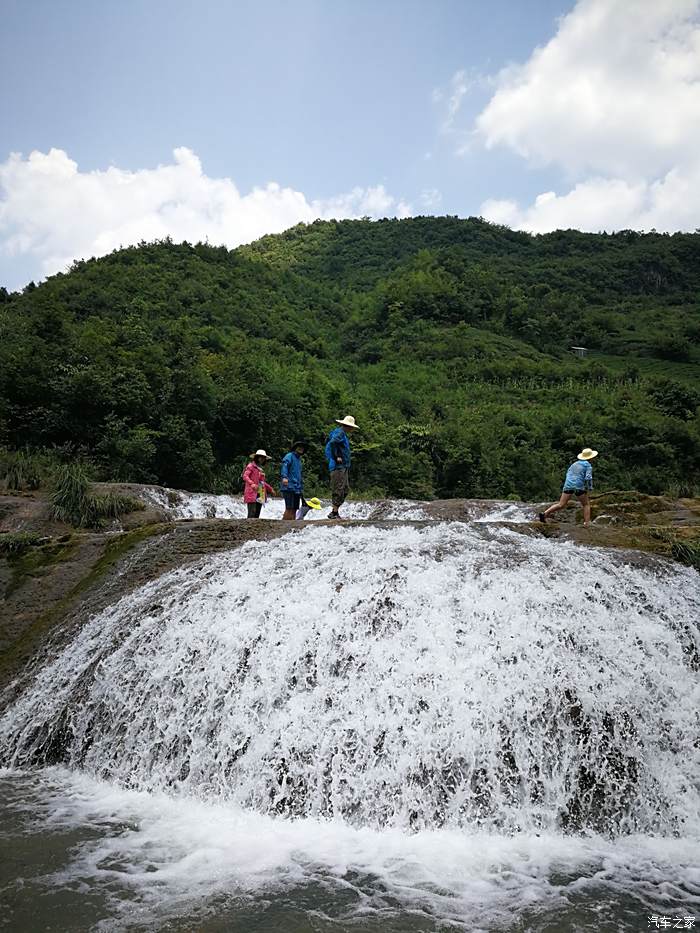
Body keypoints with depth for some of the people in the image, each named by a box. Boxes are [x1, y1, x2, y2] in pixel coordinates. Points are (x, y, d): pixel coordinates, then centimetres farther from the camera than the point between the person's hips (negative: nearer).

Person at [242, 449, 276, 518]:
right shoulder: (251, 466, -2)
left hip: (260, 494, 8)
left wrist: (271, 489, 29)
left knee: (257, 514, 5)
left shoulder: (261, 468, 20)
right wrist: (252, 484, -29)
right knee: (252, 513, -15)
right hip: (252, 493, -8)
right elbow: (245, 476, -14)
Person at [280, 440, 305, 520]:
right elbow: (284, 466, -22)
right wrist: (284, 477, -39)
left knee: (294, 509, 9)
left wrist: (301, 488, 28)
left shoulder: (298, 459, 25)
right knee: (289, 509, -14)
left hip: (297, 489, 9)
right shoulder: (289, 456, -3)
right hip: (289, 487, -9)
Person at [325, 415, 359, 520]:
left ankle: (334, 511, 16)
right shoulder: (340, 433, -11)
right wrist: (336, 457, -23)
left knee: (346, 489, 13)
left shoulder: (343, 434, 20)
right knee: (339, 489, -8)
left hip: (344, 467, 10)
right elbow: (332, 442, -30)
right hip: (338, 466, -10)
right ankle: (334, 512, -5)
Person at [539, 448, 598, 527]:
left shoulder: (575, 463, 20)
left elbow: (568, 473, 21)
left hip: (568, 485, 5)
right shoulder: (588, 466, 2)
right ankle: (587, 524, 5)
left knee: (561, 505, 3)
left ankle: (545, 513, -15)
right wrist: (589, 488, 2)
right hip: (579, 486, -5)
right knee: (586, 504, 15)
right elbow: (588, 478, -10)